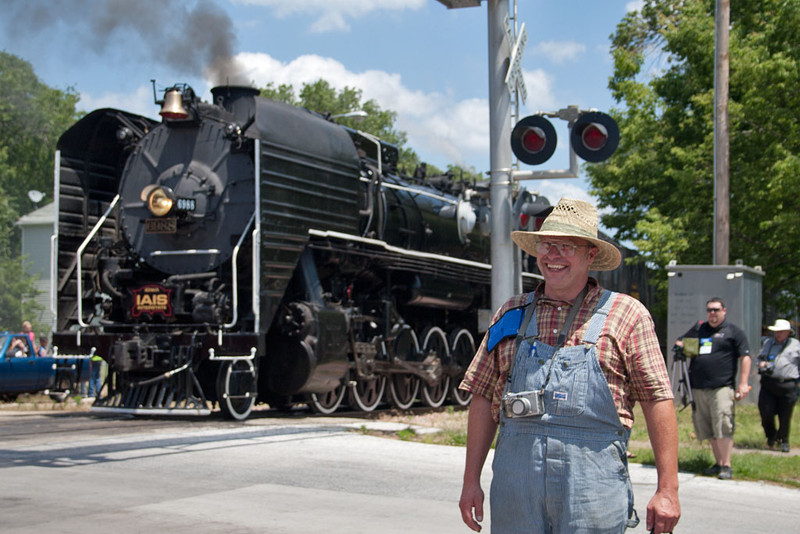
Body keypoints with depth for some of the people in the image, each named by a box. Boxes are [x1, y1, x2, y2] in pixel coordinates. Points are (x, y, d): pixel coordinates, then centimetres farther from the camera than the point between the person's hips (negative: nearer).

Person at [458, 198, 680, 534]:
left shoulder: (627, 314, 4)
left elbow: (658, 399, -1)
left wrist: (667, 489, -6)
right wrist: (471, 480, 8)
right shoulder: (512, 315, 13)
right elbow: (483, 397, 13)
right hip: (516, 478, 3)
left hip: (593, 479, -3)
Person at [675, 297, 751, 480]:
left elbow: (745, 357, 2)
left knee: (723, 427, -13)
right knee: (708, 429, 8)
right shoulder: (698, 329, 19)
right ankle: (718, 463, 18)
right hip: (698, 388, 5)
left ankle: (726, 466, -9)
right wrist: (681, 347, 2)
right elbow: (680, 343, 28)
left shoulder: (733, 331, 5)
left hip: (722, 388, -5)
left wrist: (743, 383, -6)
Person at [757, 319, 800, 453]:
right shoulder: (768, 343, 15)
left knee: (785, 417, 3)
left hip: (788, 385, -2)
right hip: (768, 384, 2)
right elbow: (760, 357, 25)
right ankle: (771, 436, 23)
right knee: (766, 413, -3)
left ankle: (783, 441, 23)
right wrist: (761, 363, 3)